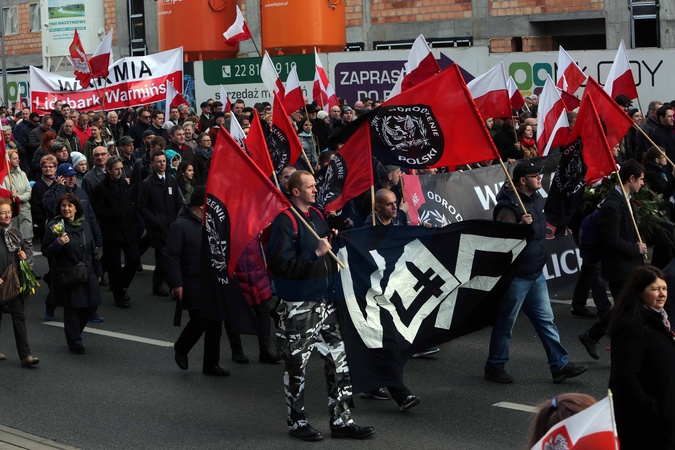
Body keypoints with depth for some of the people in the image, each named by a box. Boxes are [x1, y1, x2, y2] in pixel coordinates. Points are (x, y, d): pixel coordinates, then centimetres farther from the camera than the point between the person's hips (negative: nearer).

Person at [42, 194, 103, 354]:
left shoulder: (84, 226, 11)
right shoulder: (54, 226, -8)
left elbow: (93, 250, 18)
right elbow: (46, 252, -9)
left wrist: (98, 271, 19)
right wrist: (58, 243, -27)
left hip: (87, 275, 6)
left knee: (91, 306, 9)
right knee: (72, 309, -1)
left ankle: (74, 334, 33)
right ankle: (75, 343, 14)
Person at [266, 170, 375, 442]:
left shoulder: (317, 216, 11)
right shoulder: (284, 221, -14)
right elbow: (281, 264, -22)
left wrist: (334, 243, 8)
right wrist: (315, 254, -24)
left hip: (325, 300, 8)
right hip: (298, 305, -8)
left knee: (339, 360, 8)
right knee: (297, 365, 5)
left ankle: (340, 419, 17)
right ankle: (296, 422, 19)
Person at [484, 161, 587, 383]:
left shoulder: (536, 199, 10)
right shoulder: (508, 206, -20)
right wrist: (520, 225, -40)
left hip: (536, 273, 9)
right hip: (516, 276, -9)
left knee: (546, 321, 11)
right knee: (505, 323, 3)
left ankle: (560, 365, 15)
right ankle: (495, 366, 16)